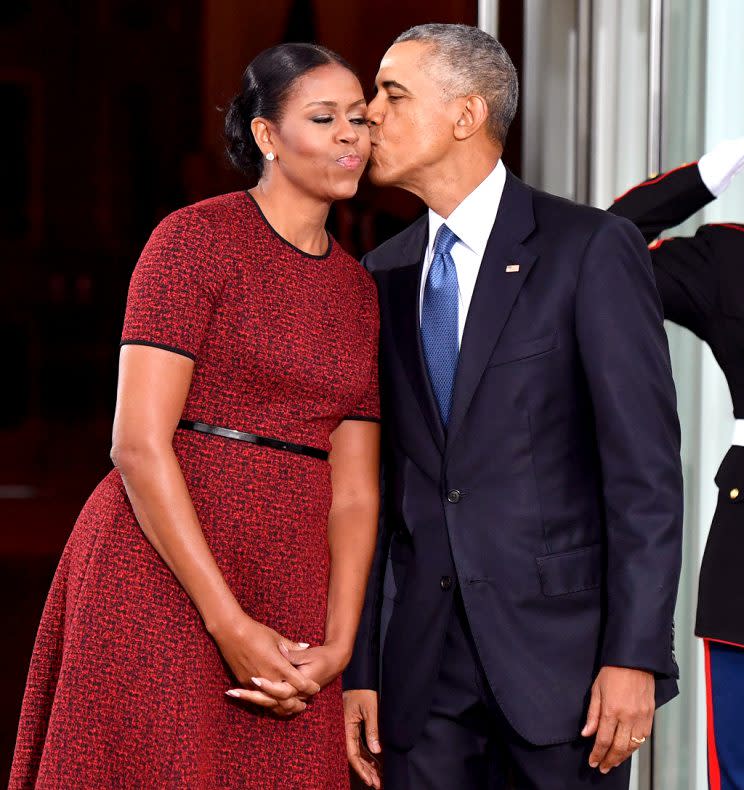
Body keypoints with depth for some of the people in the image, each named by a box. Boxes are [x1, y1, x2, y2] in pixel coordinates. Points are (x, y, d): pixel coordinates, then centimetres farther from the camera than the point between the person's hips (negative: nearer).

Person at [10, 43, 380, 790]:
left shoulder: (358, 288, 14)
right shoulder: (195, 238, -5)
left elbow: (354, 490, 9)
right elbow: (138, 443, -13)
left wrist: (338, 647, -6)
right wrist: (228, 624, -16)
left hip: (290, 595, 6)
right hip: (164, 579, -5)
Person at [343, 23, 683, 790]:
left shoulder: (590, 249, -5)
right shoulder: (382, 276, 11)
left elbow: (646, 466, -9)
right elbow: (372, 482, 11)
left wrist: (635, 655, -15)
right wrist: (357, 668, 7)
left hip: (560, 640, -4)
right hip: (426, 659, 4)